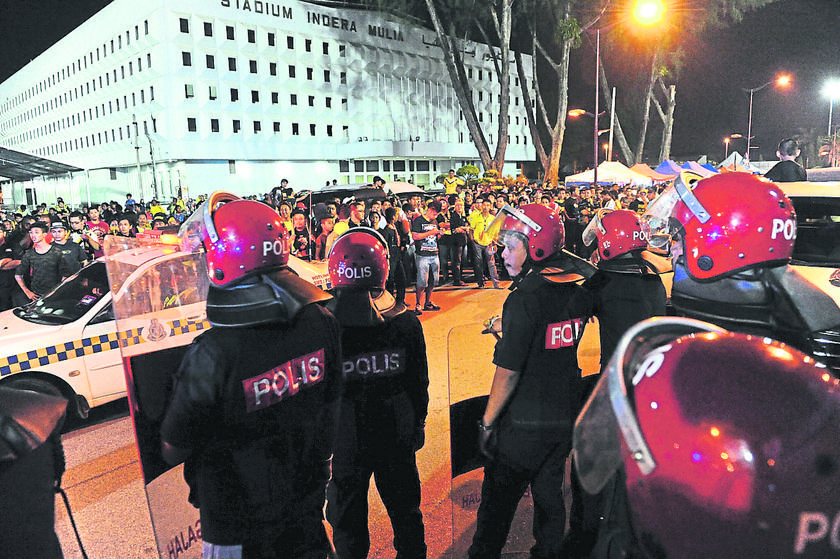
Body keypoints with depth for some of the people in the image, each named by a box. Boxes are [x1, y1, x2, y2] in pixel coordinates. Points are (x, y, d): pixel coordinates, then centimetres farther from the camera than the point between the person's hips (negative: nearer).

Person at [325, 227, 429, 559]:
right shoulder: (406, 321, -13)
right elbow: (419, 382, -2)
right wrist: (418, 423, 14)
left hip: (346, 440, -2)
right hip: (396, 435, 2)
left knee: (348, 522, 19)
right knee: (405, 510, 24)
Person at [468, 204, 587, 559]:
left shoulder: (524, 299, -23)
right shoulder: (575, 293, -1)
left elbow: (508, 373, -20)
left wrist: (487, 423, -11)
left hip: (525, 424, -7)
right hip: (566, 418, 7)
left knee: (498, 502, 11)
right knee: (549, 496, 23)